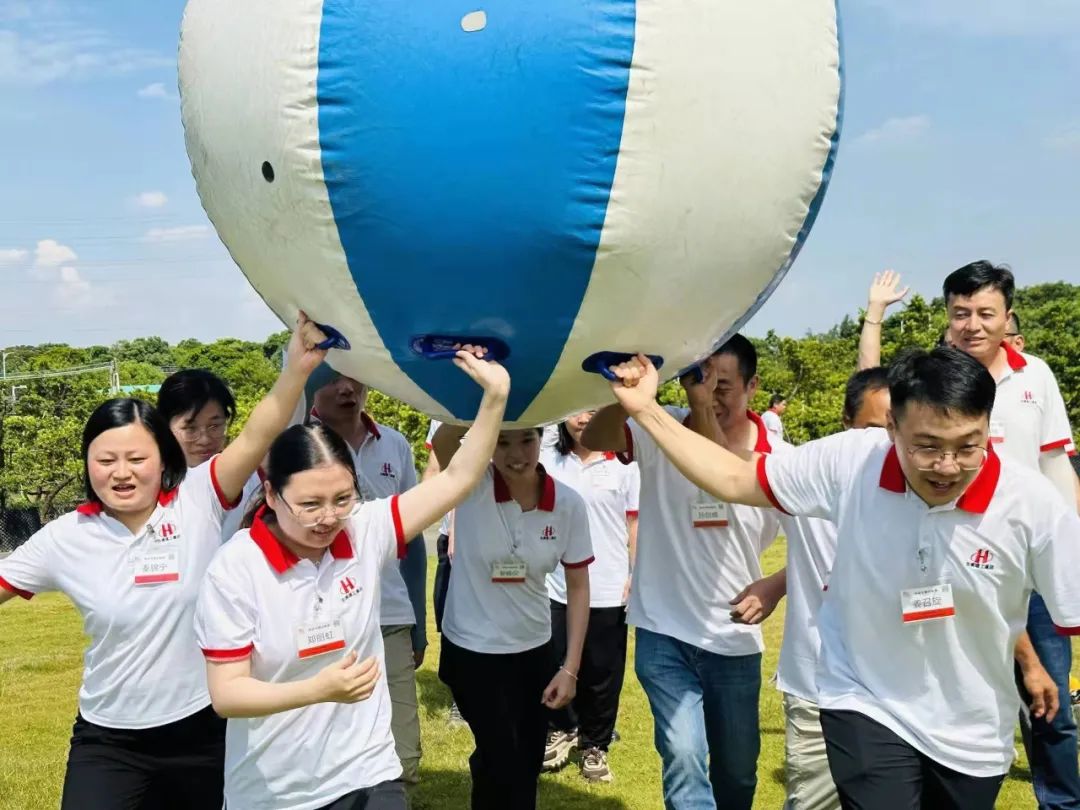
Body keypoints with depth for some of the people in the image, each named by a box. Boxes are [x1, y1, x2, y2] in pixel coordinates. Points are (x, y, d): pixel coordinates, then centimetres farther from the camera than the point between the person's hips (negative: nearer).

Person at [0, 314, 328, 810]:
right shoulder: (66, 538, -4)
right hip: (109, 741, 1)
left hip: (203, 730, 0)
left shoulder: (198, 501, -9)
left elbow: (255, 438, -22)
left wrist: (297, 369, -37)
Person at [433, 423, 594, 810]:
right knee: (506, 766, -2)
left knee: (526, 766, 19)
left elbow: (578, 587, -3)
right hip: (471, 651, -3)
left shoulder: (568, 503, -11)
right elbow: (443, 441, -40)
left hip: (534, 652, 4)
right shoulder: (471, 485, -17)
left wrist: (570, 667, -6)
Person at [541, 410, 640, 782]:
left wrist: (636, 577, -5)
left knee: (602, 673, 8)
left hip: (608, 590, -2)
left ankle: (595, 746, 24)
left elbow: (635, 524, -2)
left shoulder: (623, 465, -3)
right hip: (558, 587, 2)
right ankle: (562, 730, 35)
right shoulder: (548, 461, 4)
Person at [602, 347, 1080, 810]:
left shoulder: (1034, 506, -22)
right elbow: (734, 481, -7)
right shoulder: (851, 462, -19)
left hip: (971, 735, 1)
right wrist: (645, 409, -9)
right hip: (865, 705, -1)